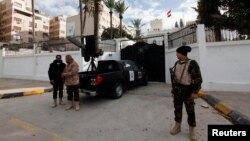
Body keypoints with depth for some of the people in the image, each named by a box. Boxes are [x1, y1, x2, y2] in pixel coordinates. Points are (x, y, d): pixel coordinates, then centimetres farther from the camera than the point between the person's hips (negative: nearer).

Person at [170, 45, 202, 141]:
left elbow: (198, 78, -13)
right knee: (177, 108, 13)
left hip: (187, 90, -5)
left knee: (190, 110, 7)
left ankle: (192, 131, 24)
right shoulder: (177, 63, 6)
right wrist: (173, 88, 14)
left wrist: (195, 92, -17)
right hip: (177, 90, 6)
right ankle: (177, 126, 31)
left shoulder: (192, 63, -12)